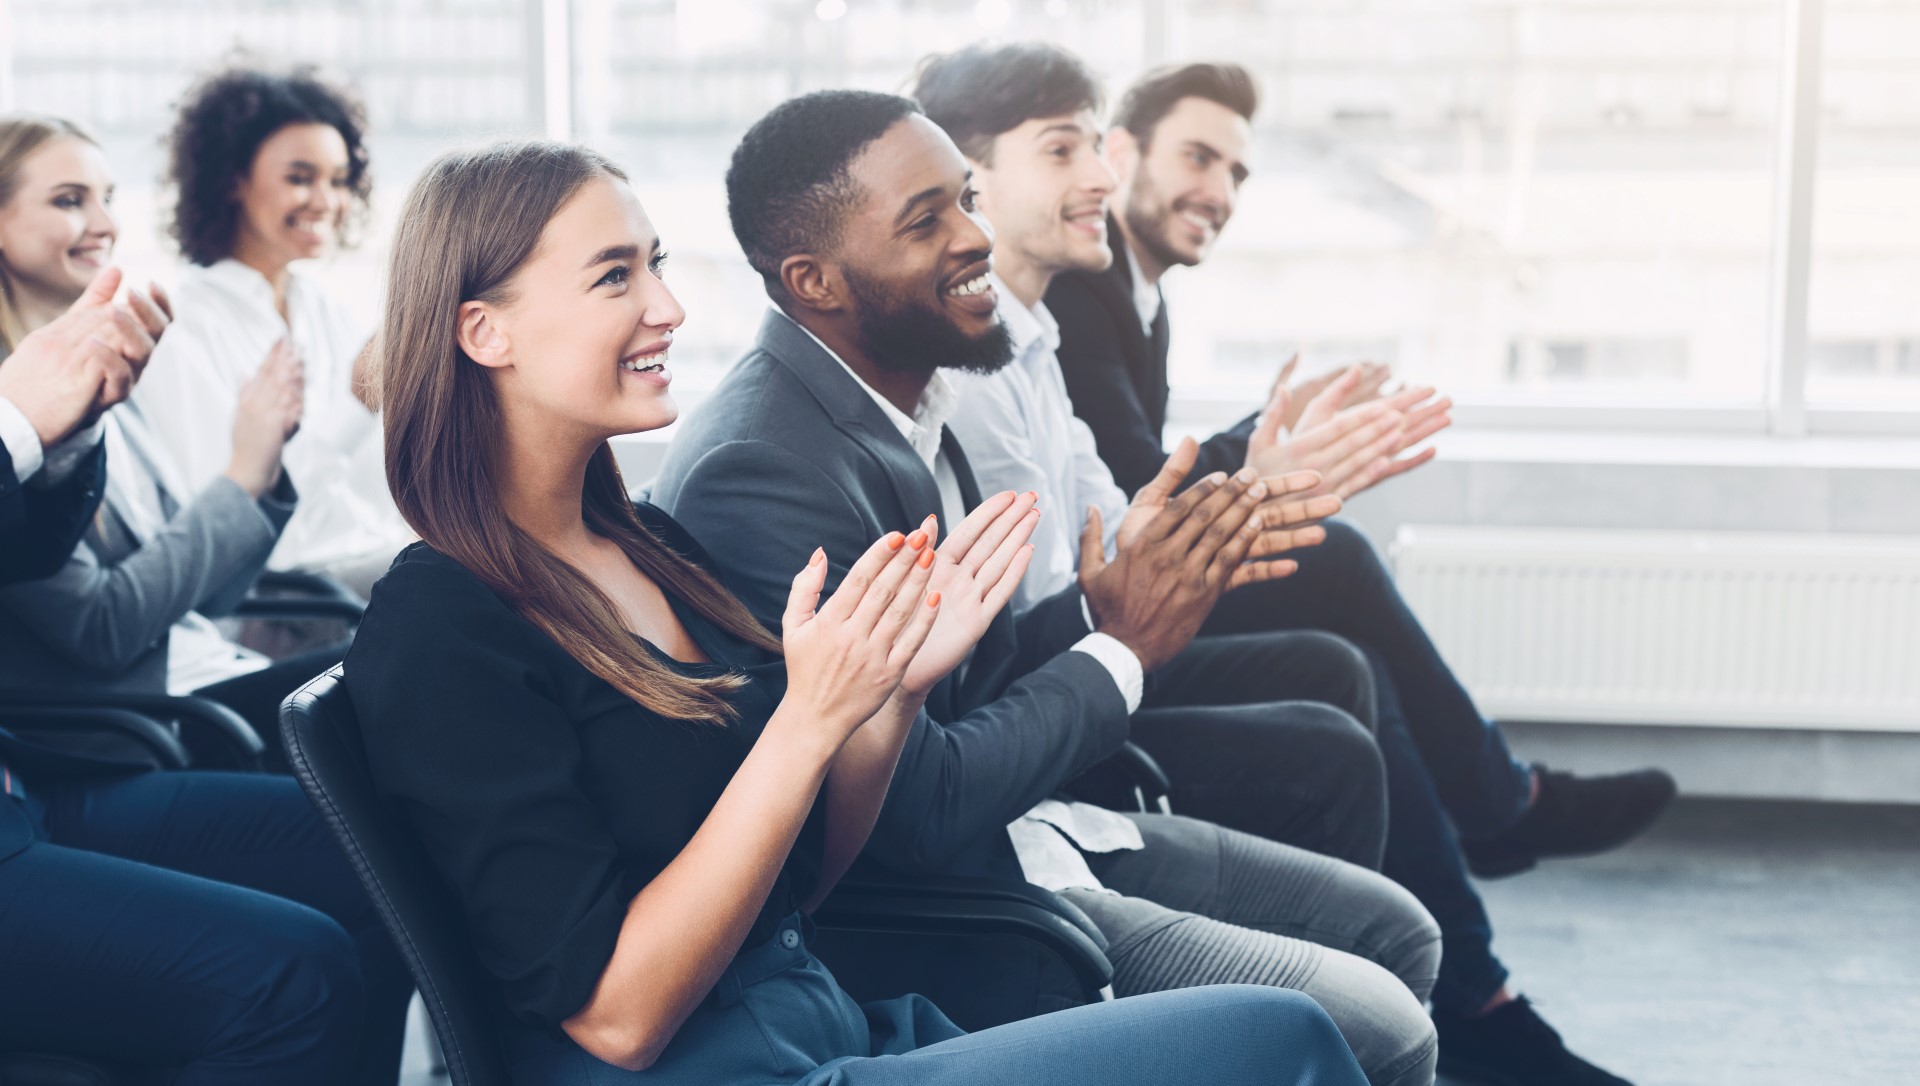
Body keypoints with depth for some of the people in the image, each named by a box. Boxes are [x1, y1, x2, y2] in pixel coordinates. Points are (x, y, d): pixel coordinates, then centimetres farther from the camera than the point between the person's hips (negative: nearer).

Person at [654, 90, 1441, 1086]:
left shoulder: (909, 400, 5)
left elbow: (975, 669, 10)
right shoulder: (761, 473, -25)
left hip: (1026, 824, 9)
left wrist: (1102, 603, -8)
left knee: (1392, 930, 12)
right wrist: (1124, 646, -13)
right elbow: (921, 810, -24)